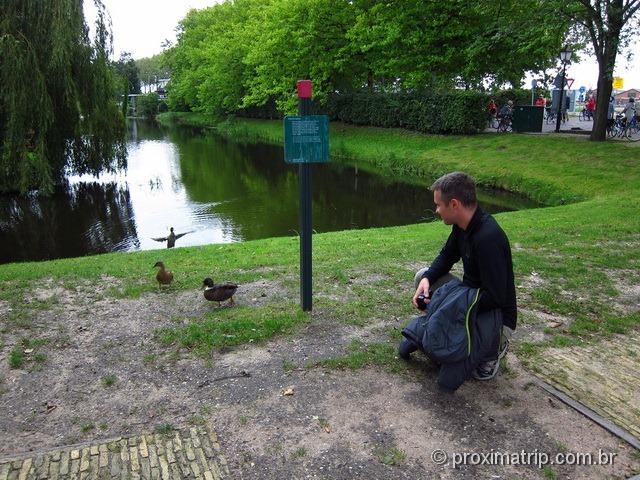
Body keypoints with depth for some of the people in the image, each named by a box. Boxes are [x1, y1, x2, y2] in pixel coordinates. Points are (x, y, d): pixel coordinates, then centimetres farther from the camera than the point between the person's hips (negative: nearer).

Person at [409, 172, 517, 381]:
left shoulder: (488, 238, -32)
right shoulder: (463, 225, -5)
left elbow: (495, 297, -31)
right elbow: (446, 256, 10)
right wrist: (427, 279, -10)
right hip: (470, 297, 8)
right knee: (423, 276, 1)